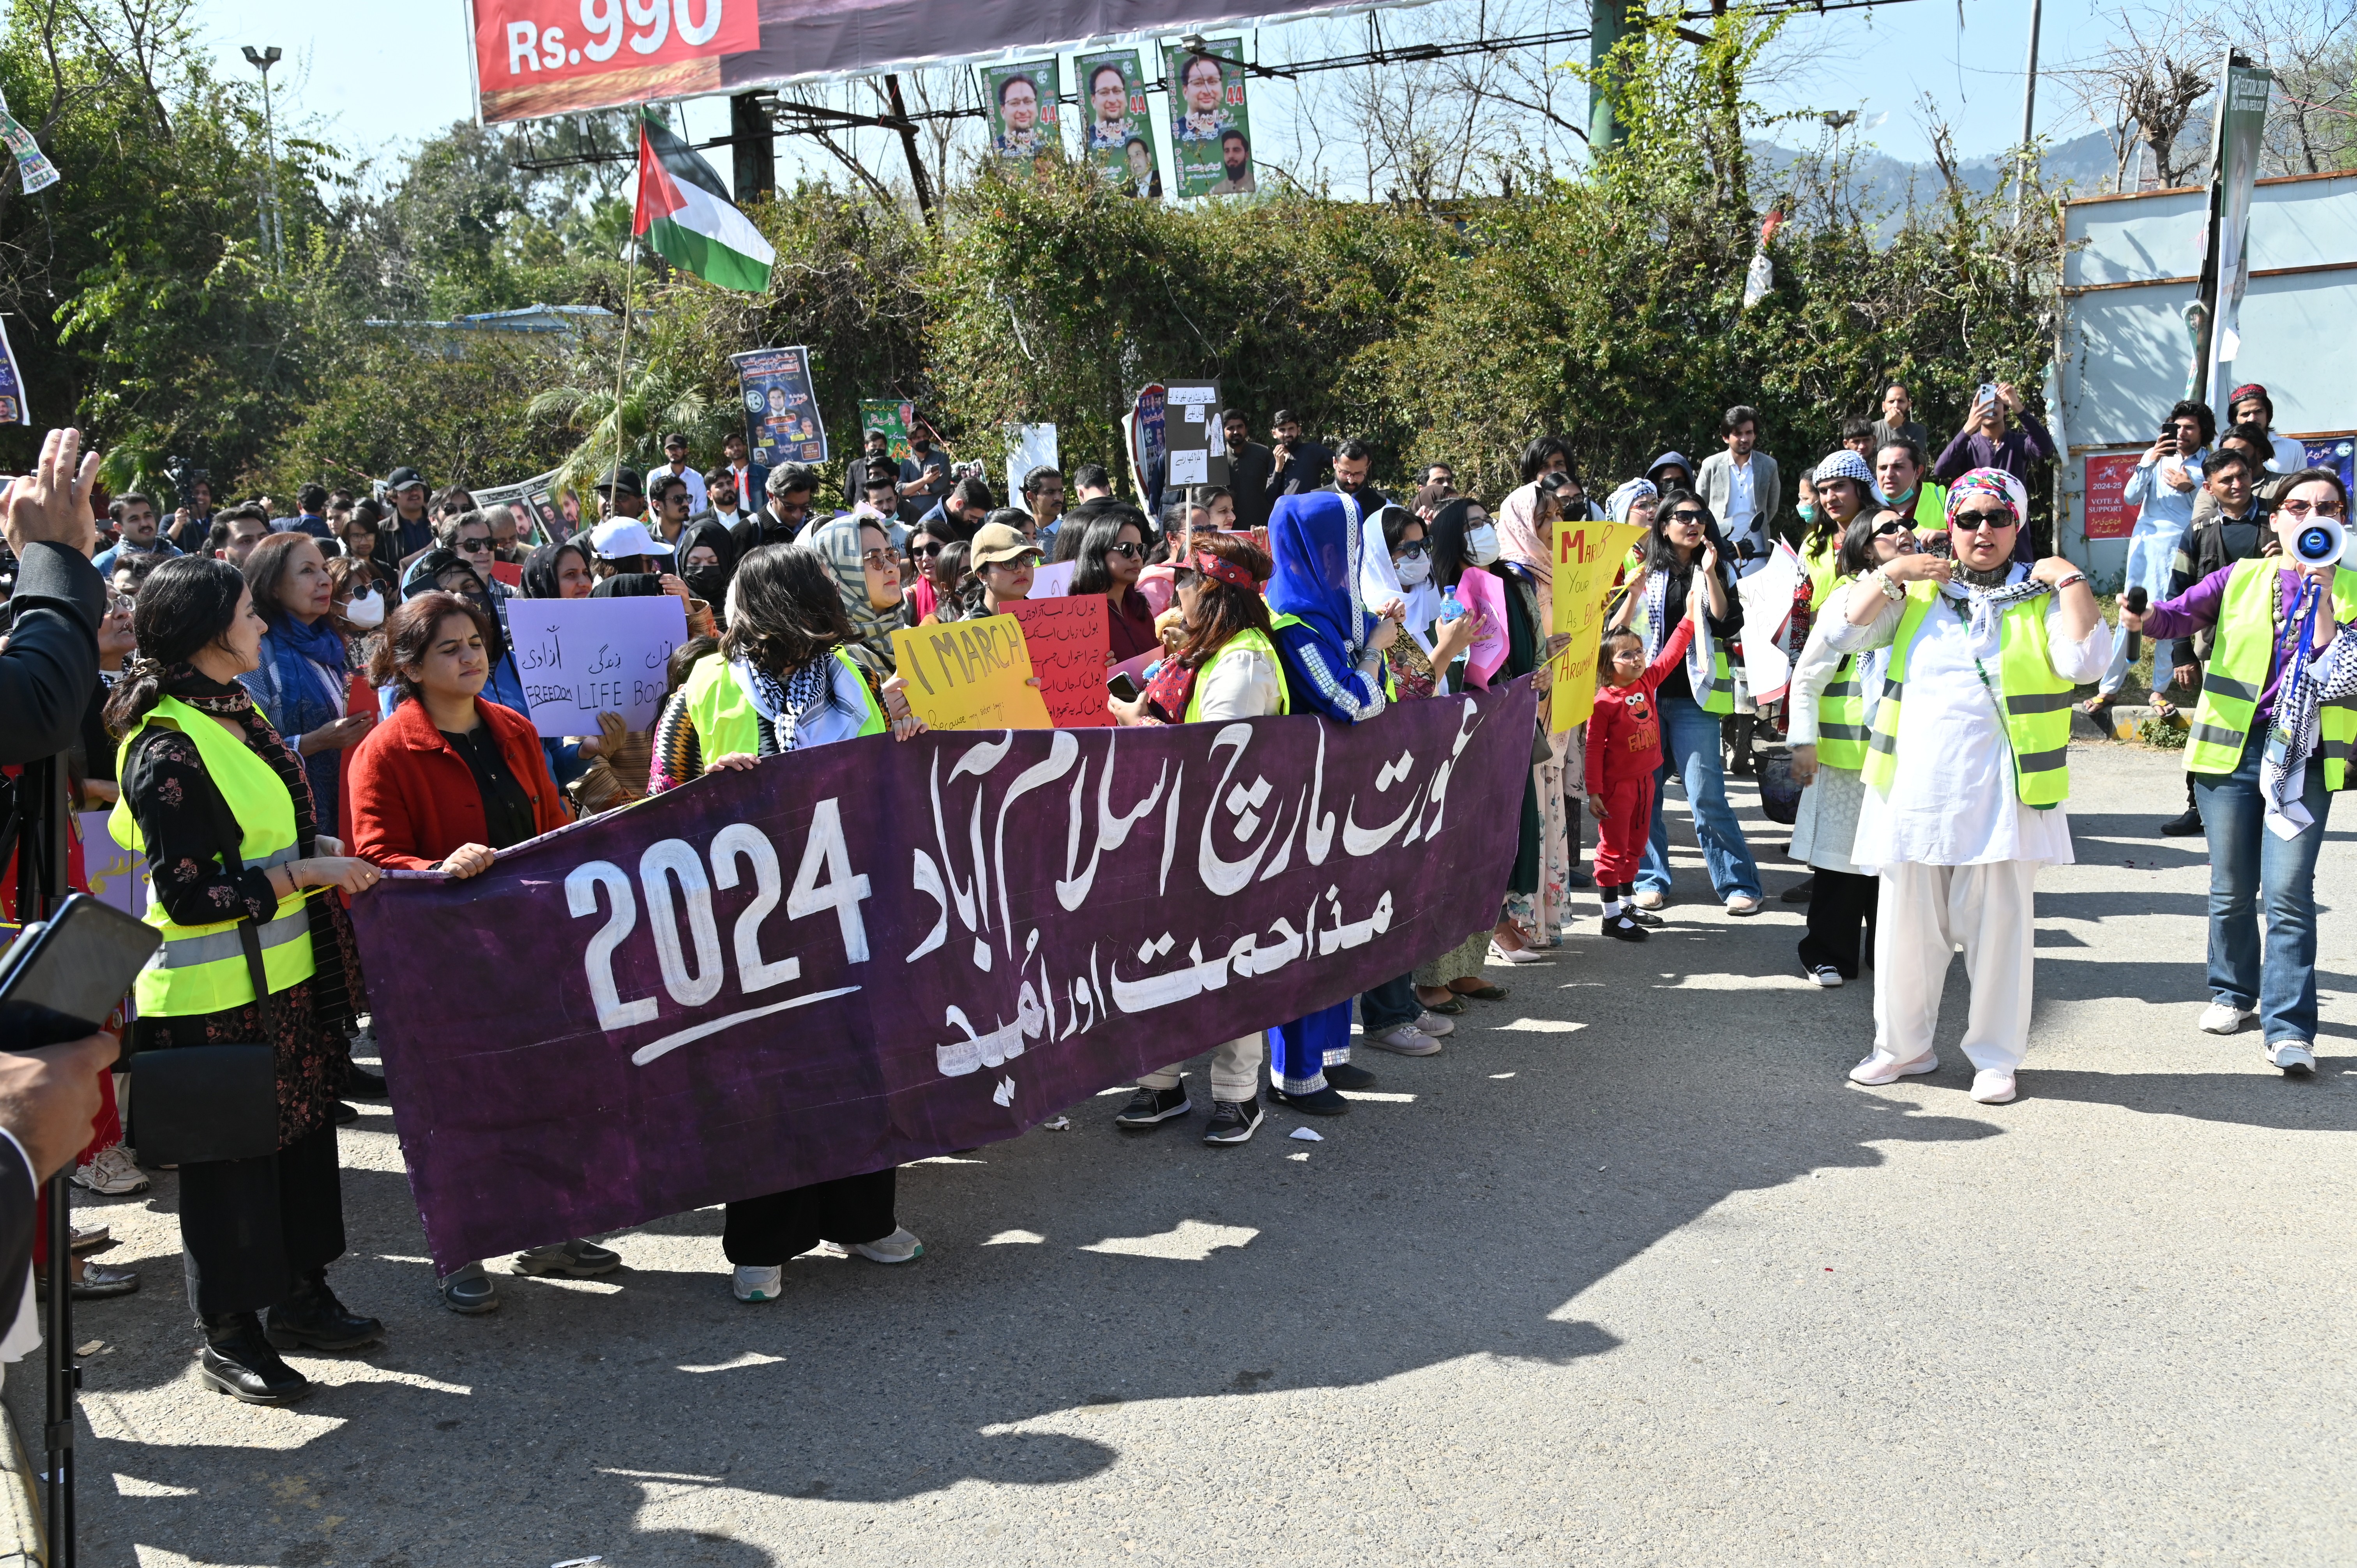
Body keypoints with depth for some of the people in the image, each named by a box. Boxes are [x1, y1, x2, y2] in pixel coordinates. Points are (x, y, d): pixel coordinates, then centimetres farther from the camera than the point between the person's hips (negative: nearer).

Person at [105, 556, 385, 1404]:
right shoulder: (165, 748, -20)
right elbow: (188, 894, -21)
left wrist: (324, 846, 4)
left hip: (286, 980, 9)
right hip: (214, 998, -9)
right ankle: (227, 1334, 20)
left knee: (302, 1133, 17)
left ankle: (299, 1298, 33)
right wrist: (302, 872, -20)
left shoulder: (237, 713, 8)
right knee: (231, 1157, 4)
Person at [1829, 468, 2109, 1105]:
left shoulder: (2042, 597, 7)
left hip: (2001, 790, -2)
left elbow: (2084, 660, -10)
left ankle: (1995, 1056, 15)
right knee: (1906, 921, 7)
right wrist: (1889, 575, -3)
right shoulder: (1915, 592, 12)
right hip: (1915, 785, 2)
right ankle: (1904, 1045, 22)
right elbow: (1843, 634, 2)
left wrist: (2070, 579, -8)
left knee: (1998, 922, 2)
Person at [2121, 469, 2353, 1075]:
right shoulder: (2242, 578, 9)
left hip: (2304, 758, -1)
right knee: (2231, 889, 9)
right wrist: (2144, 617, -25)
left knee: (2287, 894, -10)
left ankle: (2288, 1027, -6)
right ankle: (2234, 993, 28)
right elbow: (2182, 613, -4)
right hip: (2232, 749, 1)